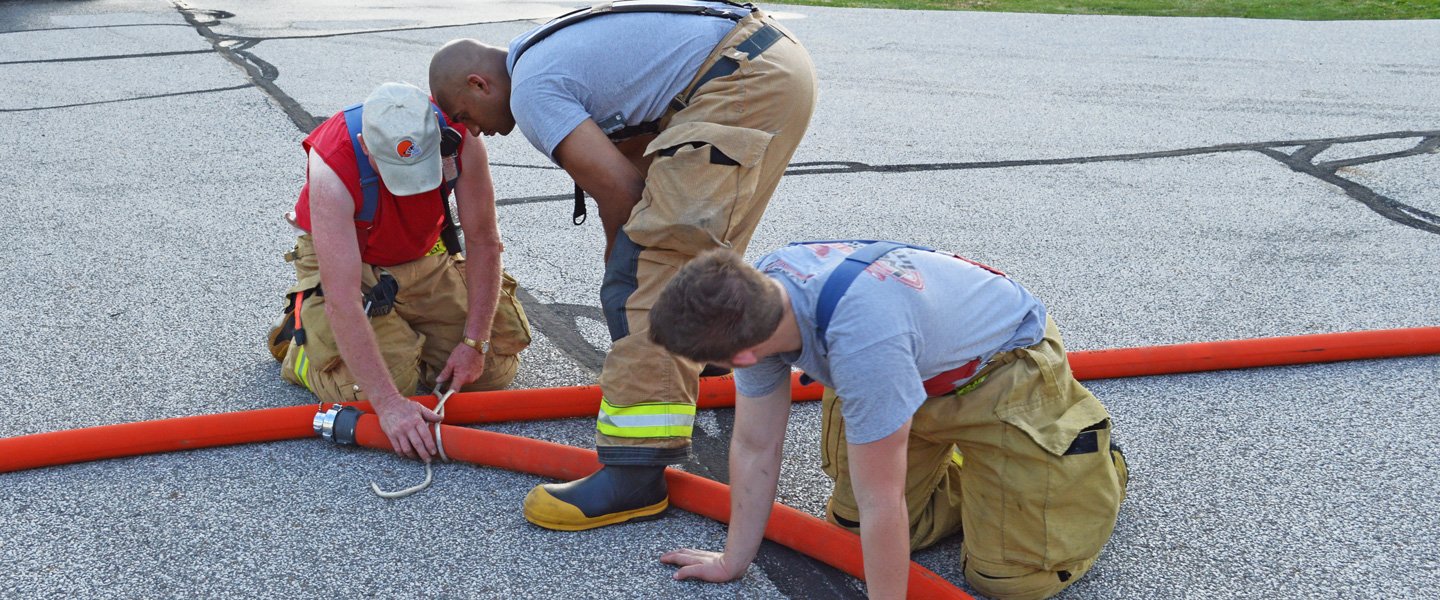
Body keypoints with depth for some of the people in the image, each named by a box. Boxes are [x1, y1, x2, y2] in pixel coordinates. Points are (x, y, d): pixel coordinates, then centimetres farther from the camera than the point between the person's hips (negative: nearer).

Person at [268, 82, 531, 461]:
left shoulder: (459, 139, -29)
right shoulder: (332, 168, -37)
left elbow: (483, 241, -17)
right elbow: (342, 300, -38)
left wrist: (474, 343, -19)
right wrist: (388, 403, -42)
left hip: (424, 259, 4)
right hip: (346, 264, -3)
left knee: (493, 367, -4)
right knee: (371, 388, -20)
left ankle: (409, 328, 22)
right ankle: (301, 333, 11)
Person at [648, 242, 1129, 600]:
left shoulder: (861, 343, -46)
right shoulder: (755, 294, -21)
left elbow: (881, 504, -35)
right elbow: (755, 447, -9)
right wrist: (733, 560, 0)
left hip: (1007, 371, -7)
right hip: (924, 370, 7)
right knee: (850, 525, 8)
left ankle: (1094, 467, 22)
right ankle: (958, 468, 32)